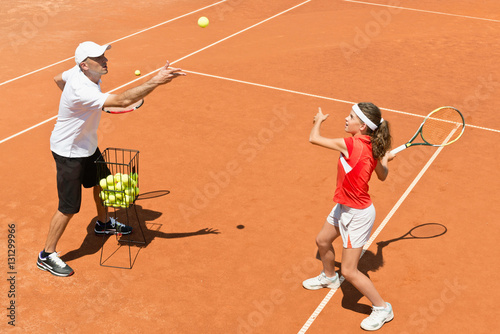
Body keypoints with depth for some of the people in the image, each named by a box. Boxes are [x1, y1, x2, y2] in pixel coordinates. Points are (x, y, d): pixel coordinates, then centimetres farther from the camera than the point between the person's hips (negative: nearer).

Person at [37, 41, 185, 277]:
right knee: (69, 208, -1)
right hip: (69, 153, -9)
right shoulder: (83, 91, -38)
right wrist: (156, 81, -48)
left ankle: (103, 223, 53)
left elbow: (58, 78, 13)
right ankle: (47, 256, 16)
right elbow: (123, 100, -47)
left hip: (86, 145, 10)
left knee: (101, 182, 27)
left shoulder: (79, 72, -9)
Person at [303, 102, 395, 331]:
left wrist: (319, 120, -2)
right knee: (322, 241, 29)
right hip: (344, 208, 9)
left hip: (357, 215, -9)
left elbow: (314, 138, -22)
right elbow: (382, 175, 10)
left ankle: (382, 309, 17)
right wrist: (386, 159, 29)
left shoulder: (350, 145, -30)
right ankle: (329, 277, 58)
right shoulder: (371, 147, -5)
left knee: (349, 271, -1)